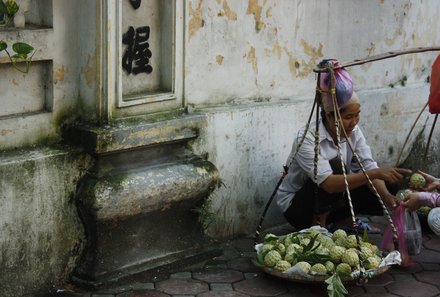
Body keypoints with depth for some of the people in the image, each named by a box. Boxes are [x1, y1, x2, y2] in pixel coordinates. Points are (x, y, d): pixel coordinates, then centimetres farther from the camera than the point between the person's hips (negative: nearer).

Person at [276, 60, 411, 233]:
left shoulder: (354, 132, -9)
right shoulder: (307, 138, -29)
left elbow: (369, 167, -14)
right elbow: (328, 183, -40)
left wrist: (385, 194, -35)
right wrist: (376, 173, -46)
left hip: (331, 201, 6)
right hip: (295, 205, -6)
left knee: (379, 194, -15)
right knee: (336, 165, -31)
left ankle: (343, 220, 8)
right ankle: (318, 226, -14)